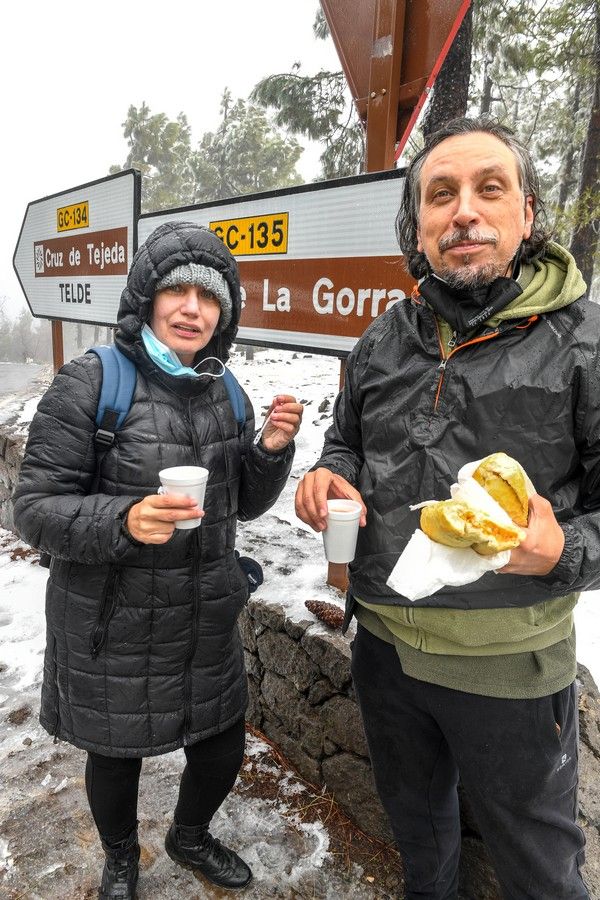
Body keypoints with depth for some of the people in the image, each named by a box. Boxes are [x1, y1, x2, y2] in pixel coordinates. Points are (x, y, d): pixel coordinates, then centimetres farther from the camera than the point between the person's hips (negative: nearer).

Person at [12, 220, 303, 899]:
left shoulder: (225, 392, 0)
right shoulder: (91, 383, -15)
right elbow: (34, 509, -15)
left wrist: (271, 450, -12)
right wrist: (123, 520, -33)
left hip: (207, 624, 5)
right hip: (112, 633, -4)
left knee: (223, 751, 19)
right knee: (116, 759, 19)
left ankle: (189, 838, 55)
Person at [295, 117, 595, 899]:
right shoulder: (381, 342, 0)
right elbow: (347, 437, 13)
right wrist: (332, 474, -8)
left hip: (507, 662, -4)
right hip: (383, 640, 5)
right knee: (413, 808, 31)